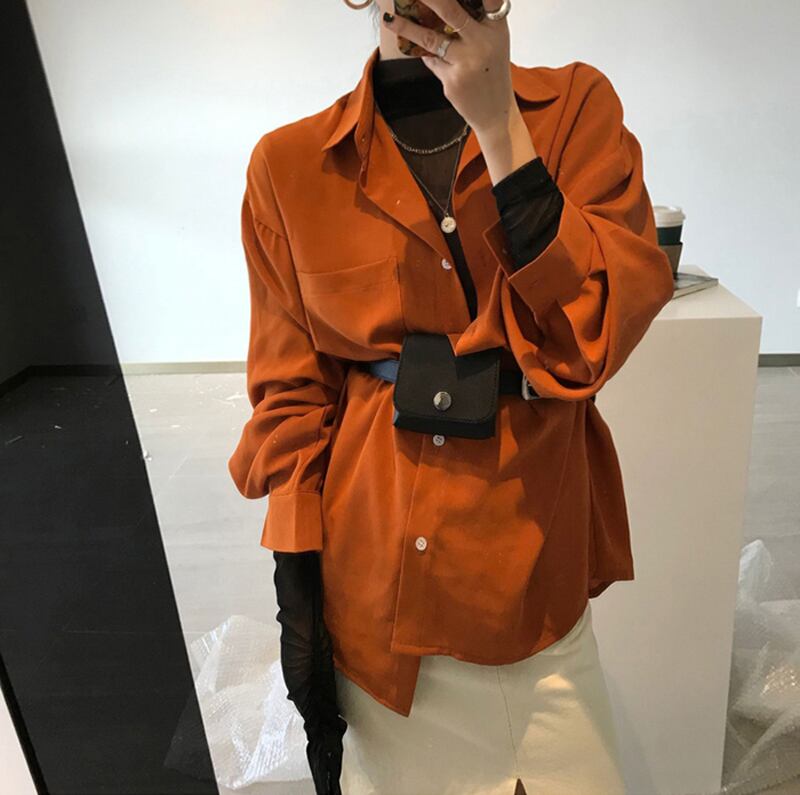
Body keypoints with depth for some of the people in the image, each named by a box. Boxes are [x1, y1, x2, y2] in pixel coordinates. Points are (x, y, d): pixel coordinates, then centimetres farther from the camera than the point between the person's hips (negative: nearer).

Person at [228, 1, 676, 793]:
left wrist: (500, 125, -18)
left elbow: (598, 335, -14)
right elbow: (291, 393, -1)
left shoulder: (576, 107, -2)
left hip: (536, 554, 1)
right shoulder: (291, 164, -4)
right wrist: (297, 593, -3)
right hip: (374, 566, 0)